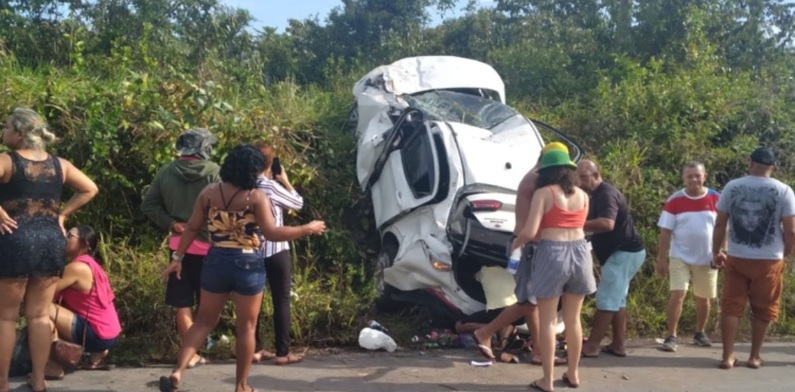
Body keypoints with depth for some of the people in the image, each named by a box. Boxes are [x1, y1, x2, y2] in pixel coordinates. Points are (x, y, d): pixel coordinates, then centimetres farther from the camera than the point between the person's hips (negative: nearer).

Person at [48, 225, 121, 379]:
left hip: (97, 334, -10)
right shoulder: (89, 264, 14)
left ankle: (52, 366, -7)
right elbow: (59, 297, 16)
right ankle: (97, 354, 20)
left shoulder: (77, 267, -15)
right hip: (107, 332, 10)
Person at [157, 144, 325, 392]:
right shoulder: (257, 197, -12)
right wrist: (308, 229, -11)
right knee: (246, 327, 10)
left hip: (216, 261, 4)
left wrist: (178, 257, 13)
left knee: (204, 321, 18)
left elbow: (191, 228, 4)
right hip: (248, 265, -4)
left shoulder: (208, 193, 2)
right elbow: (271, 233, -18)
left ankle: (177, 372, 5)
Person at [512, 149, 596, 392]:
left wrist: (516, 243, 7)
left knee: (547, 321, 3)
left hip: (552, 254, -5)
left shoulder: (544, 193, -6)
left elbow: (530, 232, -14)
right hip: (580, 252, 5)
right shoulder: (583, 195, 9)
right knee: (573, 319, 16)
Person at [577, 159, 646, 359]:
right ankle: (618, 345, 18)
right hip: (623, 252, 11)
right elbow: (597, 223, 19)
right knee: (617, 299, 13)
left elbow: (607, 224, -34)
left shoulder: (606, 194, -19)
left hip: (624, 252, -11)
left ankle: (591, 346, -6)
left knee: (606, 299, -9)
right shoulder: (598, 194, 14)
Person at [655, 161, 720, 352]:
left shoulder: (715, 199, -4)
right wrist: (661, 258, -7)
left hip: (707, 258, 2)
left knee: (703, 298, 13)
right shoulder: (674, 201, -7)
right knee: (678, 294, -12)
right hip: (680, 257, -2)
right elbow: (665, 231, -4)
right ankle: (671, 336, -5)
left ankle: (700, 333, 32)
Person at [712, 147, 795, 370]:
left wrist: (716, 252, 12)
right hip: (769, 260, -1)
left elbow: (720, 224, 2)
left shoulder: (731, 187, 0)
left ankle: (728, 356, 6)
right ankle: (755, 356, 18)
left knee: (731, 306, 7)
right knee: (763, 309, 12)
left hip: (736, 258, 1)